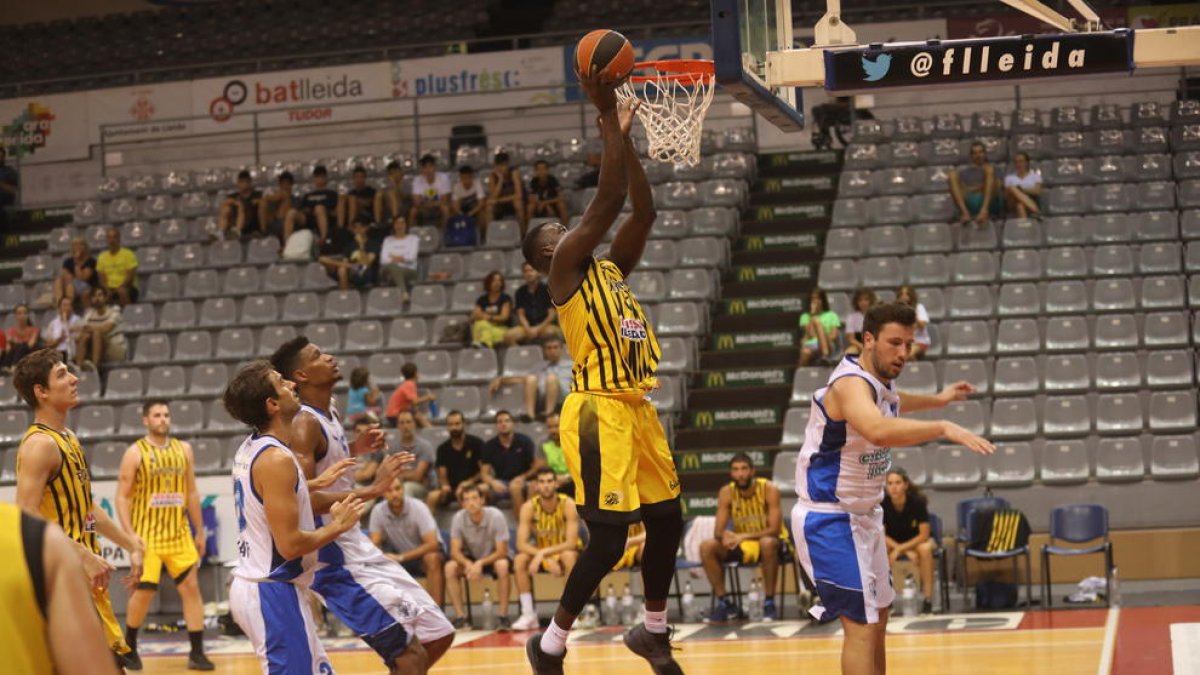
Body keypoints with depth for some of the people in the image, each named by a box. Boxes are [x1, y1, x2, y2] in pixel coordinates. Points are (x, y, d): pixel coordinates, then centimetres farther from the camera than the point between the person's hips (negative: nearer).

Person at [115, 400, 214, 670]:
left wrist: (199, 531, 12)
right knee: (143, 592, -2)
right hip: (148, 536, -4)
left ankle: (197, 652, 2)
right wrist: (130, 535, -15)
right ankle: (129, 647, 20)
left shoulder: (183, 449, 8)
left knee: (191, 587, -2)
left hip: (179, 534, 4)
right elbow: (122, 497, -6)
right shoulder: (135, 452, -5)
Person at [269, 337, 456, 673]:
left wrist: (355, 450, 12)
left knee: (438, 635, 12)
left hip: (357, 547, 10)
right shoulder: (305, 425, -18)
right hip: (335, 557, -10)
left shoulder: (330, 415, 11)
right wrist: (373, 490, -30)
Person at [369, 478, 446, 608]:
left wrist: (401, 557, -36)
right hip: (398, 557, 4)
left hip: (424, 553, -4)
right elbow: (374, 544, -10)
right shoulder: (378, 511, -14)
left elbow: (432, 544, -29)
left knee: (433, 559, -37)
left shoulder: (418, 507, -24)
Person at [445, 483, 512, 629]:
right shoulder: (458, 518, -16)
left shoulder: (496, 516, -24)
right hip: (471, 559, 3)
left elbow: (502, 551, -22)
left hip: (493, 558, -3)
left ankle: (503, 615, -25)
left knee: (502, 566, -36)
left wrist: (480, 563, -37)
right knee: (450, 567, -25)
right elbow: (455, 551, -16)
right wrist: (468, 564, -38)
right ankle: (460, 616, -19)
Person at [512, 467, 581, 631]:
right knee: (520, 560, -25)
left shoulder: (568, 504, -22)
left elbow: (571, 543, -28)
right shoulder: (529, 507, -15)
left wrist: (543, 553, -39)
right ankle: (529, 614, -17)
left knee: (568, 556, -37)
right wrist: (546, 559, -37)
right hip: (542, 555, 3)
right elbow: (521, 544, -21)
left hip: (565, 551, -3)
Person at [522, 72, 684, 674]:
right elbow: (608, 200, -14)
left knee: (667, 519, 14)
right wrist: (607, 116, -12)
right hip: (599, 410, -9)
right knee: (608, 538, -8)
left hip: (636, 406, 9)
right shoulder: (565, 268, -5)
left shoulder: (609, 268, 18)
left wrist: (623, 135, 11)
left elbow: (643, 211, 13)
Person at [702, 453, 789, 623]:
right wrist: (726, 536, -36)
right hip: (743, 546, 4)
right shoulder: (726, 492, -8)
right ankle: (724, 602, -9)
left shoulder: (769, 489, -18)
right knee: (707, 547, -18)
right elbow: (718, 531, -11)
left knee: (767, 543, -39)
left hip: (771, 542, -4)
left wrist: (744, 536, -35)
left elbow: (774, 529, -24)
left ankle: (769, 602, -24)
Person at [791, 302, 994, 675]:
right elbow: (879, 431, -50)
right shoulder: (851, 383, -26)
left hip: (863, 515, 10)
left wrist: (937, 400, 34)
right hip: (830, 521, -10)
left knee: (878, 616, 20)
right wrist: (944, 428, -51)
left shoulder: (880, 382, 3)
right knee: (861, 624, -15)